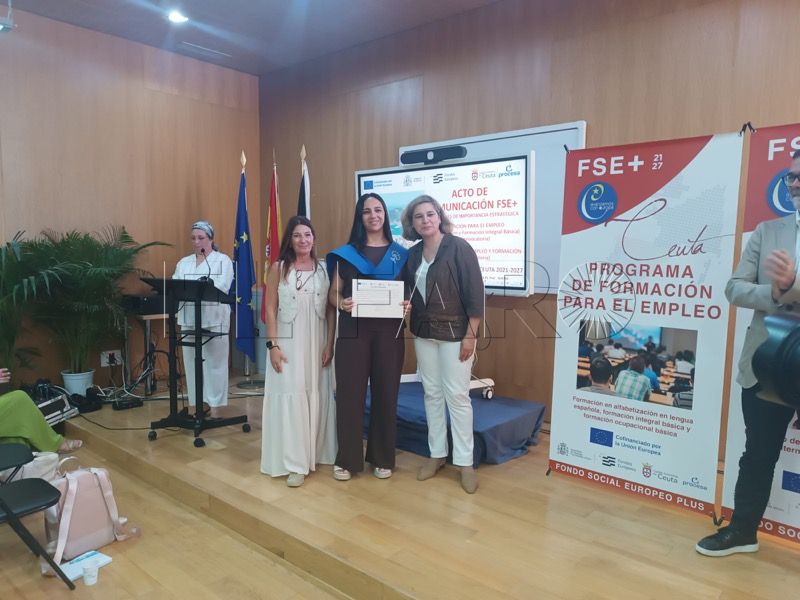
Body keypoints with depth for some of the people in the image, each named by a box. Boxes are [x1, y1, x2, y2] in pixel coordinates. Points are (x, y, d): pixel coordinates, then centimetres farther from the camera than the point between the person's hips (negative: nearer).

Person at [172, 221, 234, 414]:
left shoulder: (223, 260, 2)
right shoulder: (183, 263, 17)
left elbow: (222, 287, -13)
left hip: (215, 319, -4)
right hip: (190, 319, 5)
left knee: (215, 360, -1)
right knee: (192, 360, 6)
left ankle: (215, 402, 7)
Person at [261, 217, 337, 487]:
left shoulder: (323, 269, 5)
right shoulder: (278, 268, 0)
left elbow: (331, 310, 4)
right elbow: (270, 309, -2)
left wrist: (330, 344, -2)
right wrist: (273, 345, -10)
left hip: (317, 343, 2)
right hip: (288, 343, -2)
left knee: (317, 397, 8)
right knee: (290, 397, -3)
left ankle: (316, 453, 24)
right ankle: (295, 463, 4)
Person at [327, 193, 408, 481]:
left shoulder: (400, 253, 8)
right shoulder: (346, 253, 6)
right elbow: (333, 292, 5)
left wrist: (408, 305, -11)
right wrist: (342, 303, -17)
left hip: (389, 331, 1)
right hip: (354, 330, -1)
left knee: (386, 392, 6)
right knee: (349, 392, 1)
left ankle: (382, 458, 21)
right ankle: (347, 459, 15)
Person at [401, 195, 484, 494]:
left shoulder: (459, 247, -11)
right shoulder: (412, 254, 6)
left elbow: (475, 293, -13)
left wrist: (470, 335, -15)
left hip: (455, 332, -5)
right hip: (423, 333, 6)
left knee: (457, 396, -1)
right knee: (432, 393, 11)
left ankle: (465, 462, 11)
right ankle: (437, 454, 24)